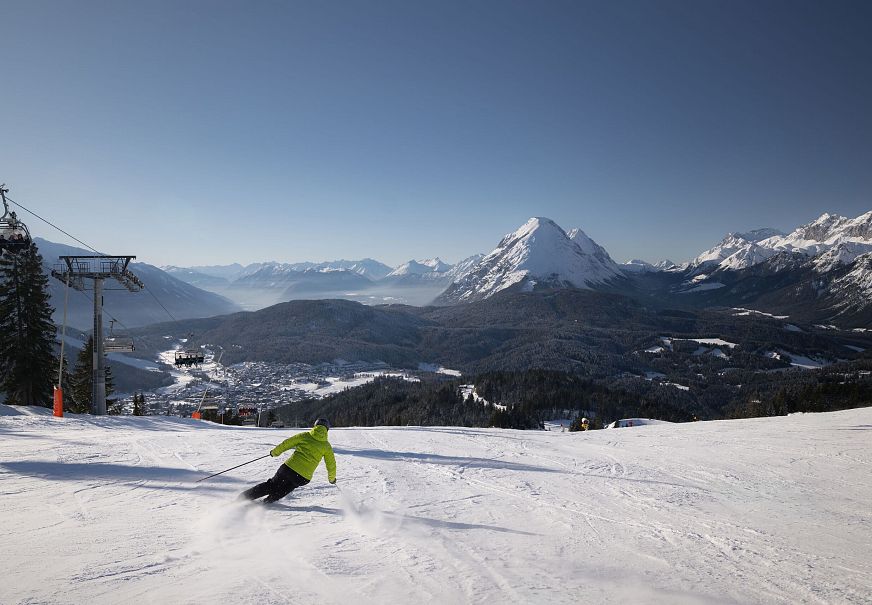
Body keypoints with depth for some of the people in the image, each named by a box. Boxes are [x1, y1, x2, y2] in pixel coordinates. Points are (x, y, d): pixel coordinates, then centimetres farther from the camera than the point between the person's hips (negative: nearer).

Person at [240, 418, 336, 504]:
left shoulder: (304, 436, 6)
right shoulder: (326, 446, 8)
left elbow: (286, 444, 9)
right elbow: (331, 464, 13)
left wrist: (274, 452, 26)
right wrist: (332, 478, 30)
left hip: (288, 469, 0)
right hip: (303, 478, 0)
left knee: (270, 485, 17)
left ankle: (243, 498, 16)